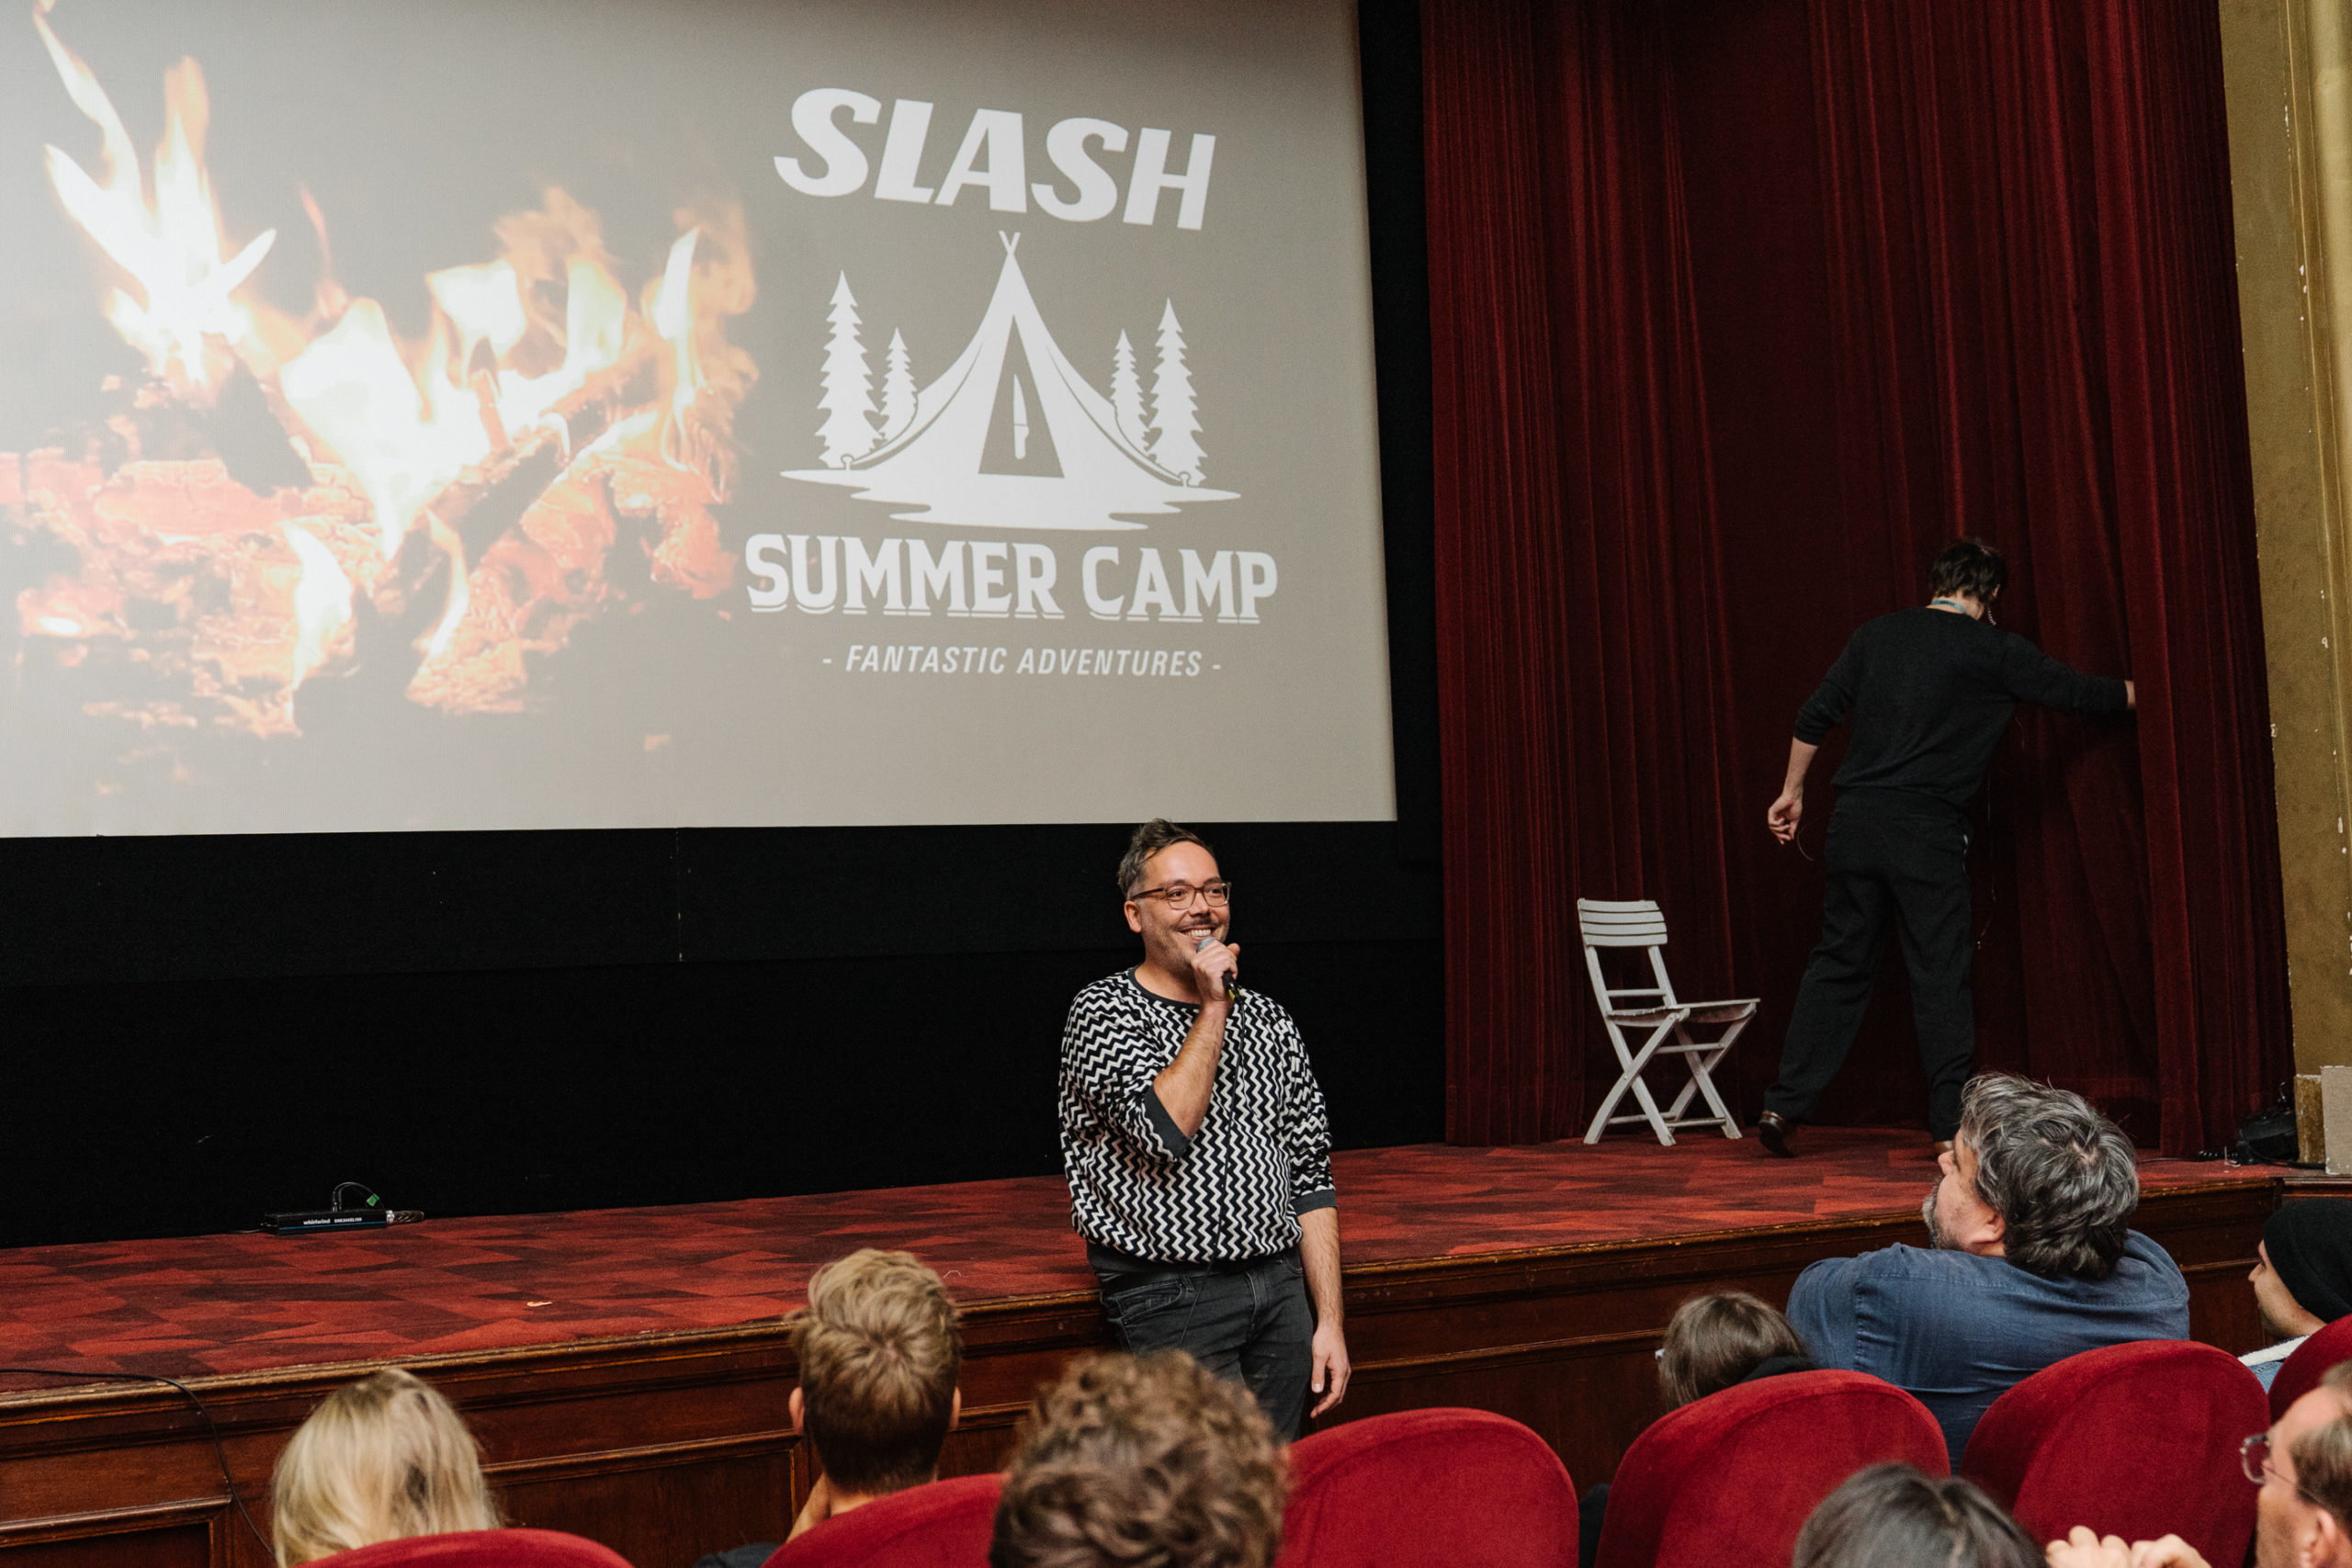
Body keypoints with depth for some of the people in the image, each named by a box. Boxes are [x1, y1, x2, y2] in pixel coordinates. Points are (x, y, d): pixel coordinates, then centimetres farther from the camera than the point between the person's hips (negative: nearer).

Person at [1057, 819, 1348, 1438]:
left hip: (1282, 1289, 5)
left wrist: (1329, 1320, 5)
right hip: (1173, 1295, -5)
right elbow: (1165, 1131, -21)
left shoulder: (1268, 1019, 12)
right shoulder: (1104, 1011, -3)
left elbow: (1309, 1175, 12)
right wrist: (1213, 1008, -13)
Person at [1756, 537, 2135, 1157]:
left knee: (1839, 961, 10)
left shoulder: (1878, 634, 11)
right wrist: (2144, 691, 27)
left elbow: (1814, 716, 10)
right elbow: (2076, 692, 10)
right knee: (1941, 972, 2)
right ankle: (1951, 1122, 4)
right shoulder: (1994, 651, 1)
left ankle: (1784, 1104, 7)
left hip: (1855, 819, 4)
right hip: (1927, 827, -4)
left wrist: (1792, 792, 19)